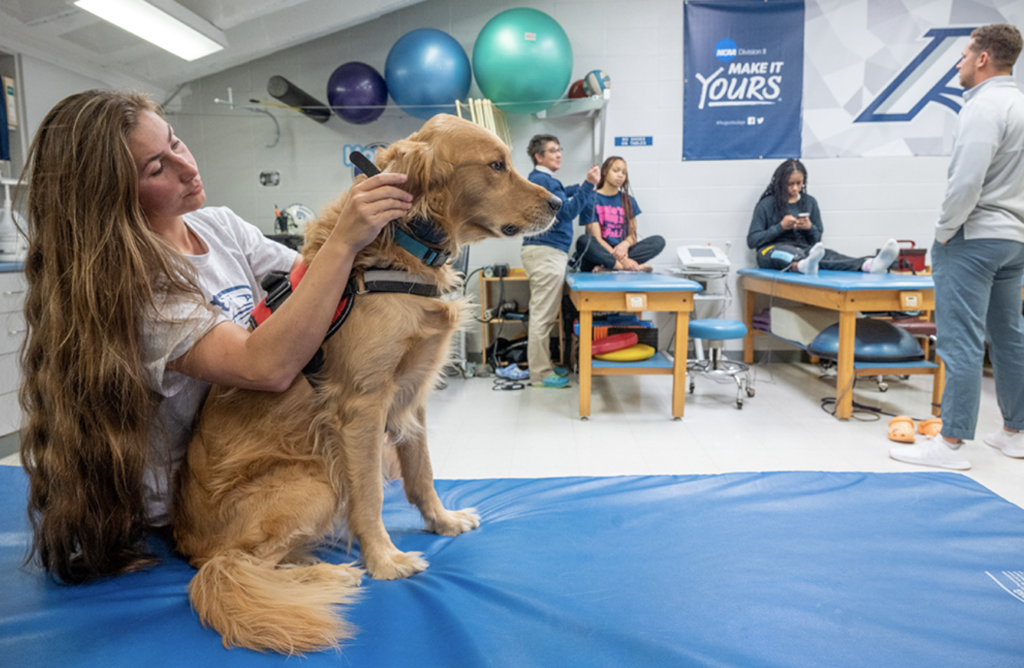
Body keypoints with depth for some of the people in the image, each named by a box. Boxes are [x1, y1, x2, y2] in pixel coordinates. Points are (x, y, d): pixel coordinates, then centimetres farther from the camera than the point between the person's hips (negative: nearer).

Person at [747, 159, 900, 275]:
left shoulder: (810, 202, 18)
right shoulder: (767, 205, 5)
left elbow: (817, 239, 18)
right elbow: (752, 240, -2)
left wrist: (810, 227, -5)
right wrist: (781, 226, -9)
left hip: (802, 249, 4)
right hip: (772, 250, -4)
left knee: (827, 254, -31)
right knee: (789, 253, -41)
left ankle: (869, 265, -62)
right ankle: (805, 265, -80)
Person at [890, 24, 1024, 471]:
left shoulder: (984, 107, -14)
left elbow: (966, 183, -24)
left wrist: (944, 230, -10)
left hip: (974, 237, -10)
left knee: (961, 340, -8)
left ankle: (950, 443, -5)